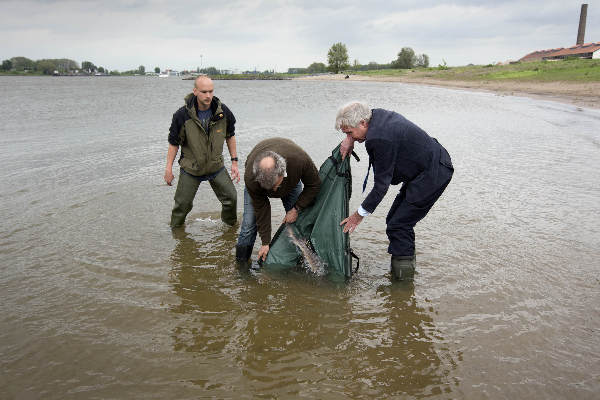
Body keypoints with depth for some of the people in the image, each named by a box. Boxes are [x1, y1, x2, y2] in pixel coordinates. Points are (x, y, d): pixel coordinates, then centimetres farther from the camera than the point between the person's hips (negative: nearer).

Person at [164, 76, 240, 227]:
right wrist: (169, 168, -7)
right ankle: (175, 229, 34)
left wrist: (234, 161, 4)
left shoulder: (223, 112, -11)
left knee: (231, 198, 6)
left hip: (216, 166, 2)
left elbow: (230, 136, 5)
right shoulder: (182, 115, -18)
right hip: (190, 169, -2)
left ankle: (231, 225, 33)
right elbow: (174, 142, -6)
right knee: (183, 204, 7)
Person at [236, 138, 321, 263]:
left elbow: (314, 185, -22)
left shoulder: (300, 159, -44)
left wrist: (296, 209, -25)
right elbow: (261, 209, -27)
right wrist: (265, 243, -21)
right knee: (249, 222, -10)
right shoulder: (250, 178, -41)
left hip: (291, 179, 1)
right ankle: (241, 263, 5)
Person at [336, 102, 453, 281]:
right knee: (395, 219, 14)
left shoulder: (379, 140, -26)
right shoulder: (378, 114, 1)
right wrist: (350, 139, 9)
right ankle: (408, 264, 27)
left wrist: (360, 214, -11)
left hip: (433, 174, -11)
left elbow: (381, 184, -21)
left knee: (398, 226, -10)